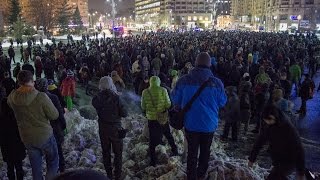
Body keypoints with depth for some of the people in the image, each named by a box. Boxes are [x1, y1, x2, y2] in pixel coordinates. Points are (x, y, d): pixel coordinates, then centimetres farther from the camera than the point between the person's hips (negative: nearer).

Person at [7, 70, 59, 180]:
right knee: (53, 162, 17)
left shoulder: (12, 98, -10)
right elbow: (55, 115, -17)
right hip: (45, 136, -4)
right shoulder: (41, 97, -25)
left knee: (36, 168, 18)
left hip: (27, 138, 4)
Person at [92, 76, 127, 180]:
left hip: (103, 129, 3)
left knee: (106, 152, 17)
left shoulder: (97, 99, -10)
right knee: (118, 153, 12)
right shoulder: (115, 97, -18)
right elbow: (124, 114, -14)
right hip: (115, 129, -3)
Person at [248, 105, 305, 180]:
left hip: (289, 162, -7)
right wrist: (251, 159, 10)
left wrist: (301, 173, -23)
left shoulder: (289, 129, -24)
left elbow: (298, 150, -23)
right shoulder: (269, 128, -4)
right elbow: (258, 143, 5)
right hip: (277, 162, 7)